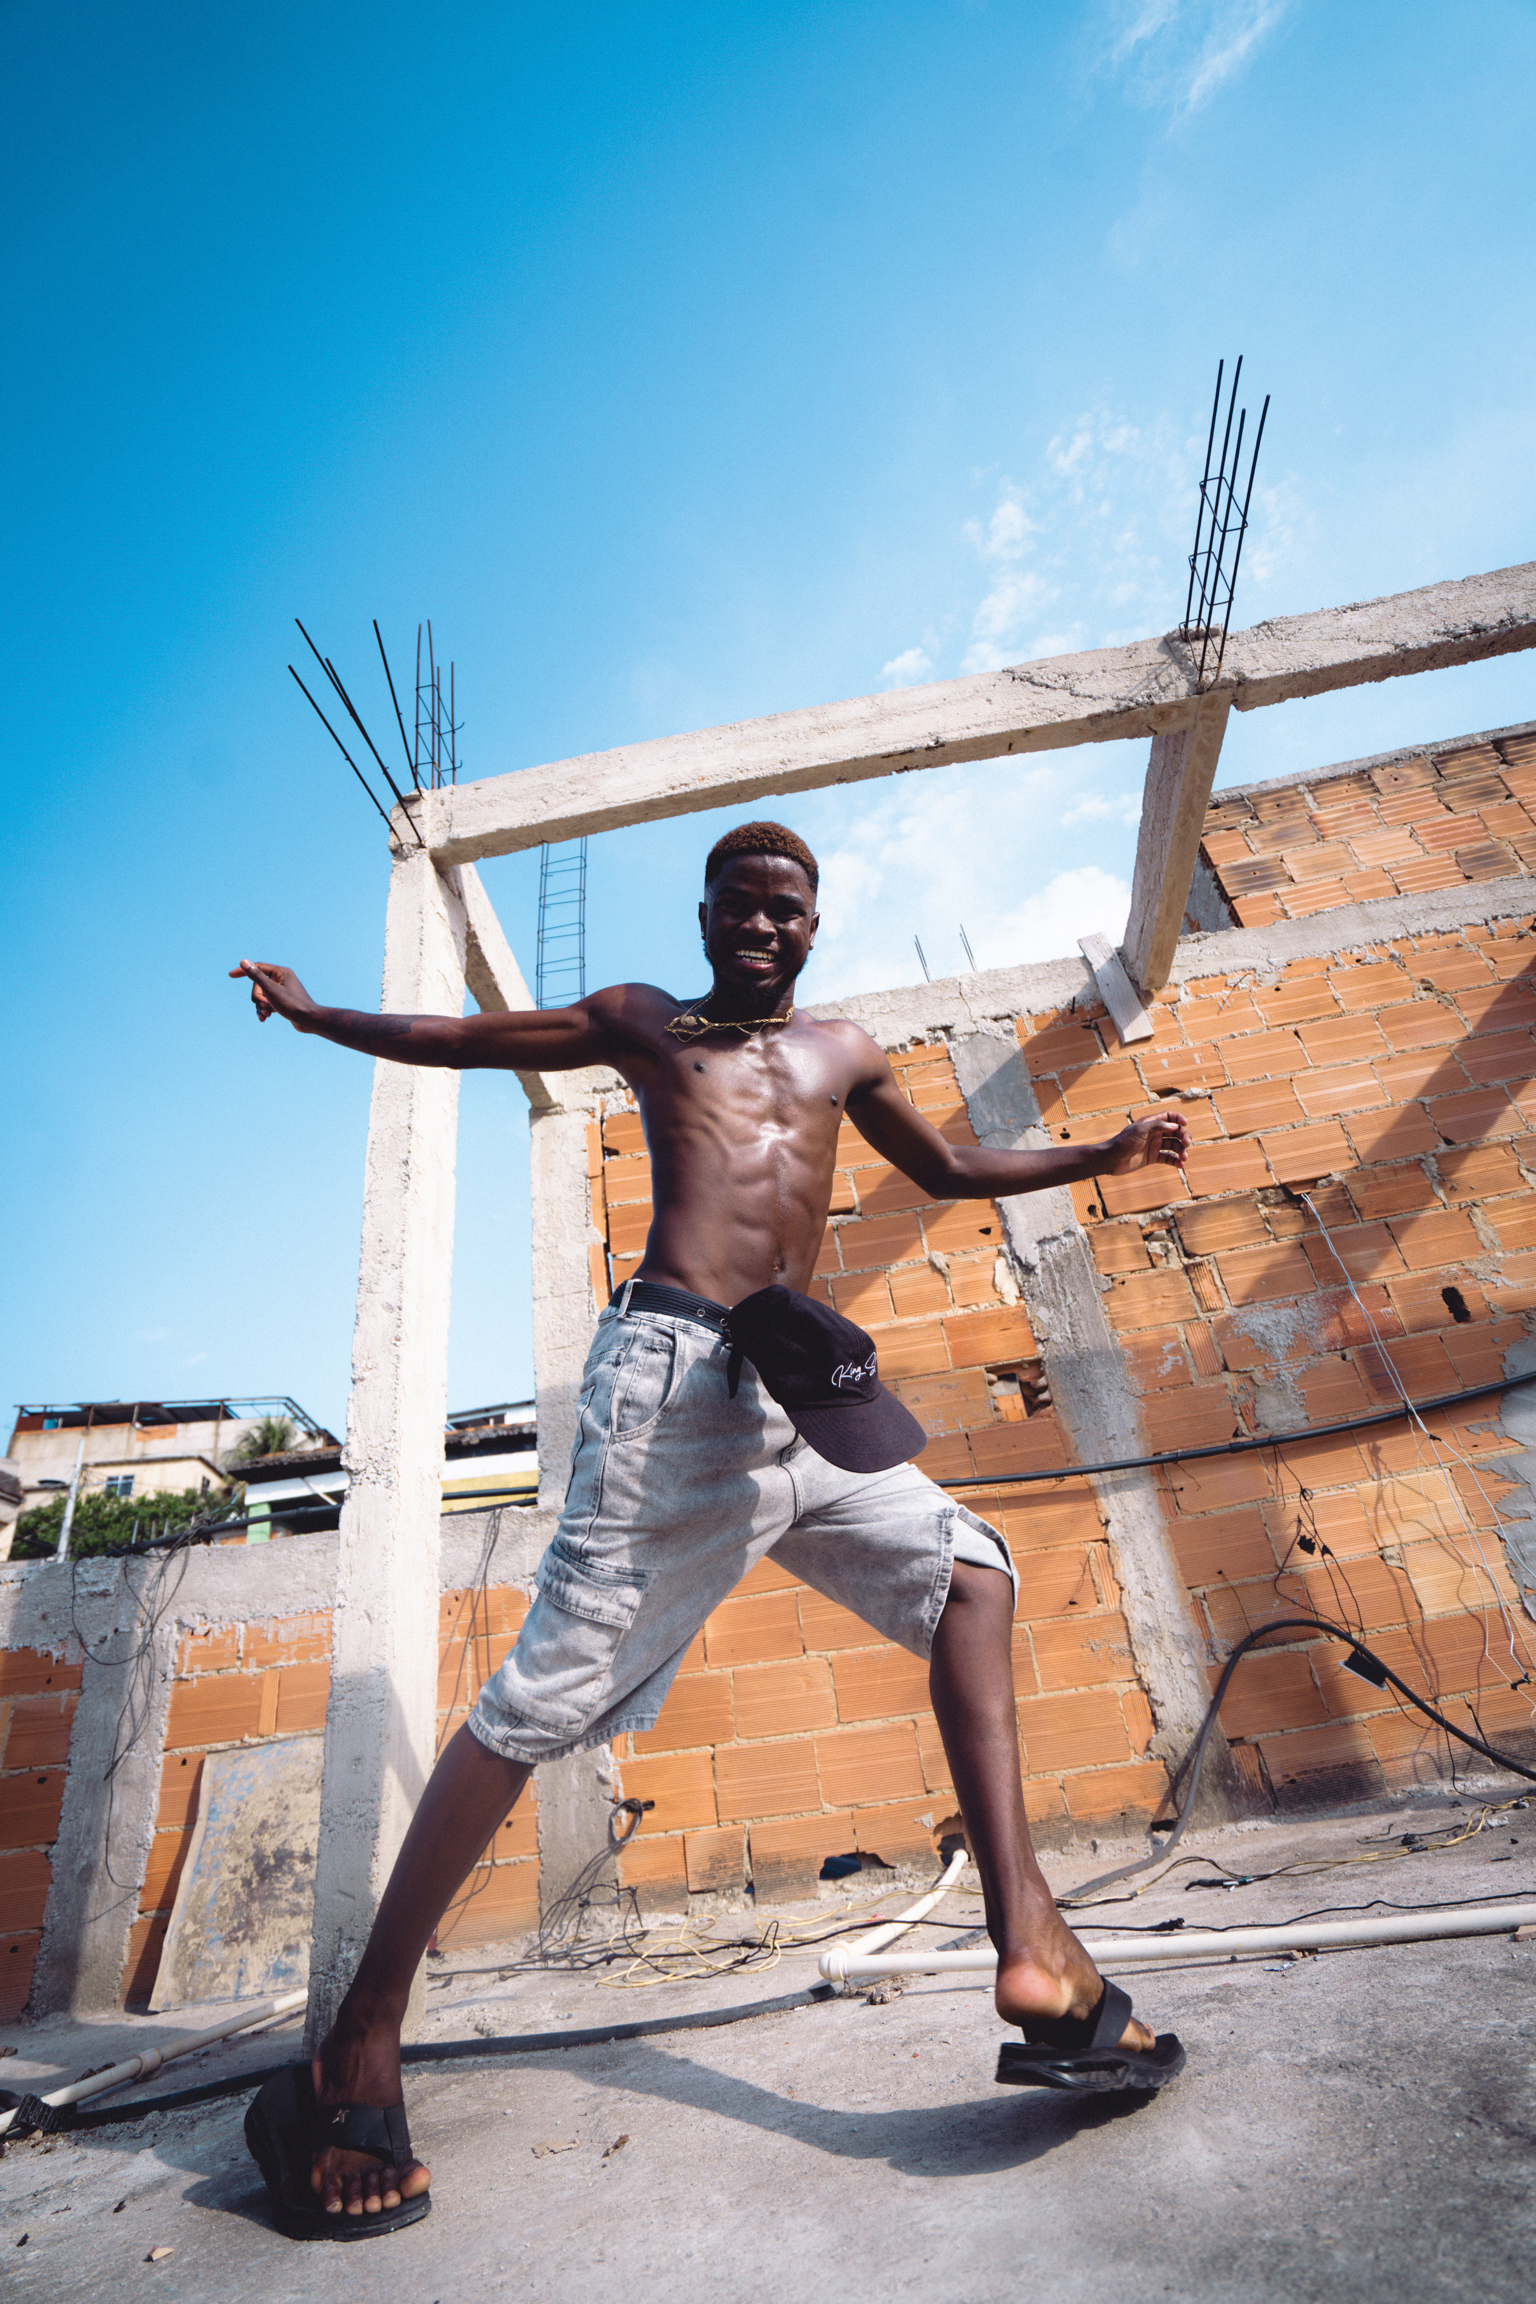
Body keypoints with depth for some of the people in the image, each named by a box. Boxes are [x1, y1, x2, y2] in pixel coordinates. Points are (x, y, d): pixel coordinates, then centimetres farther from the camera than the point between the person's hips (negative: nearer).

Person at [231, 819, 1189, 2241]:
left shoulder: (844, 1051, 27)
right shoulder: (642, 1022, 18)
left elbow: (952, 1172, 34)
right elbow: (465, 1039, 26)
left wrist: (1097, 1159, 29)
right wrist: (315, 1014, 30)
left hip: (803, 1393, 6)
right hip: (679, 1377, -5)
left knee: (967, 1571, 1)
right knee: (548, 1694, -7)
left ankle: (1029, 1939, 2)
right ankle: (361, 2045, 7)